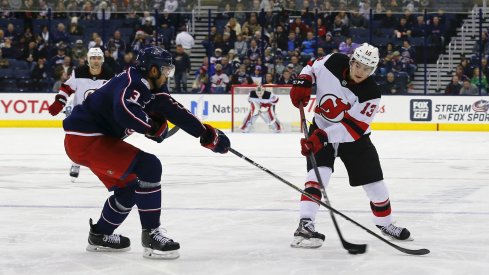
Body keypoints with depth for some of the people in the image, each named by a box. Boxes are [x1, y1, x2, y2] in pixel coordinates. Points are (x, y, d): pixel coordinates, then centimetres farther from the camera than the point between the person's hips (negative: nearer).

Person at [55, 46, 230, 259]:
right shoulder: (131, 84, -21)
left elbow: (175, 111, 13)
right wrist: (152, 126, -23)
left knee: (129, 186, 21)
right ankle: (151, 235, -13)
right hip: (84, 139, -11)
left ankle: (100, 235, 37)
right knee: (148, 167, -17)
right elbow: (125, 111, -39)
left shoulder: (151, 89, 11)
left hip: (95, 138, 11)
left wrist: (208, 134, 7)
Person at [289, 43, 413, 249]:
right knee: (319, 172, -22)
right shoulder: (333, 63, -19)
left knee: (373, 180, 5)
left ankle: (384, 223, 31)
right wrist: (302, 83, -16)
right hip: (321, 130, 0)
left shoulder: (370, 93, -24)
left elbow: (352, 127, -29)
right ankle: (305, 225, -28)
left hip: (353, 137, 0)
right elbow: (312, 67, 3)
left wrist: (323, 137, -38)